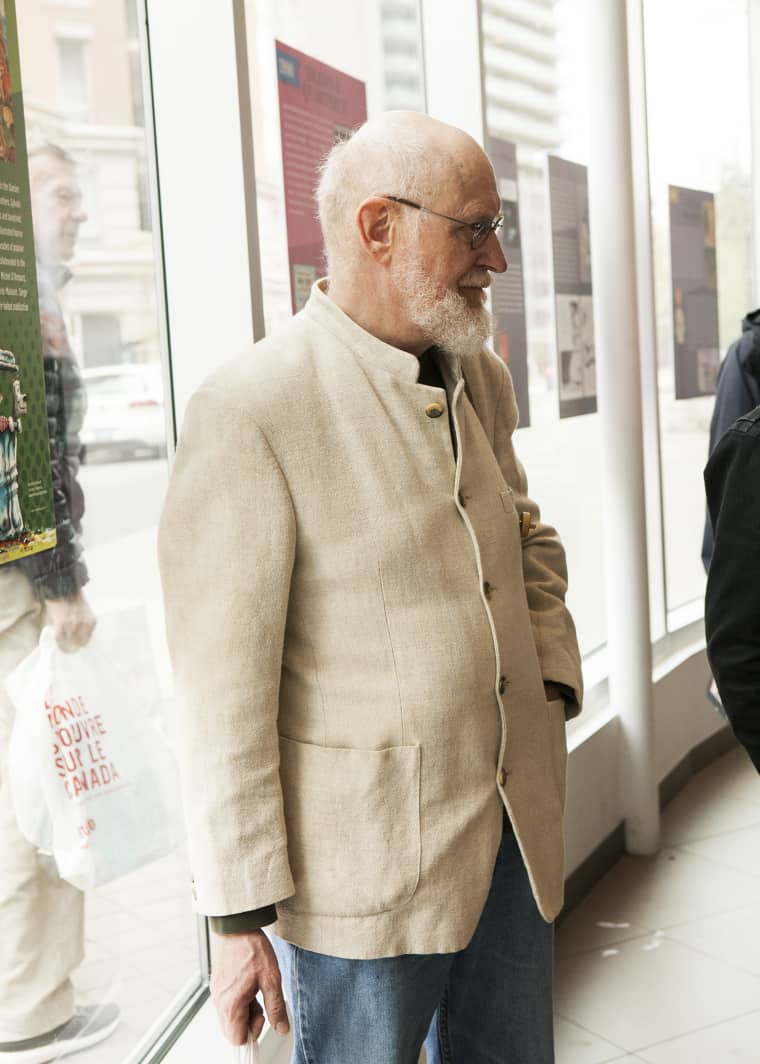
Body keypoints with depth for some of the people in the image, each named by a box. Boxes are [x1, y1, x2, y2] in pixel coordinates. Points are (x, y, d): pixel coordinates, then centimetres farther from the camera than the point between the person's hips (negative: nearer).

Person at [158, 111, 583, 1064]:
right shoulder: (250, 411, -18)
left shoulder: (481, 380, 6)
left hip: (515, 839, 7)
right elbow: (221, 692, -18)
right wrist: (241, 921, -14)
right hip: (361, 872, -7)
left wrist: (554, 679, 7)